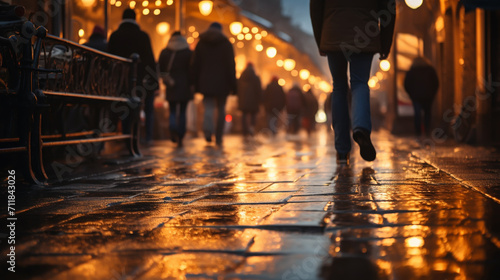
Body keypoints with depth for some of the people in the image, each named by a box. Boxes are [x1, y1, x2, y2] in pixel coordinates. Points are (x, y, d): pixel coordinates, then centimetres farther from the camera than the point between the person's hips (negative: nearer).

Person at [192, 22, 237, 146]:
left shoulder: (201, 43, 8)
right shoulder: (226, 43, 1)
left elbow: (195, 66, 6)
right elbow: (231, 66, -5)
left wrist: (196, 85, 10)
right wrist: (233, 85, -4)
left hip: (206, 82, 1)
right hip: (222, 82, -1)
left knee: (208, 108, -2)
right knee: (221, 109, 12)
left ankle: (208, 130, -32)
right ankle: (218, 138, 13)